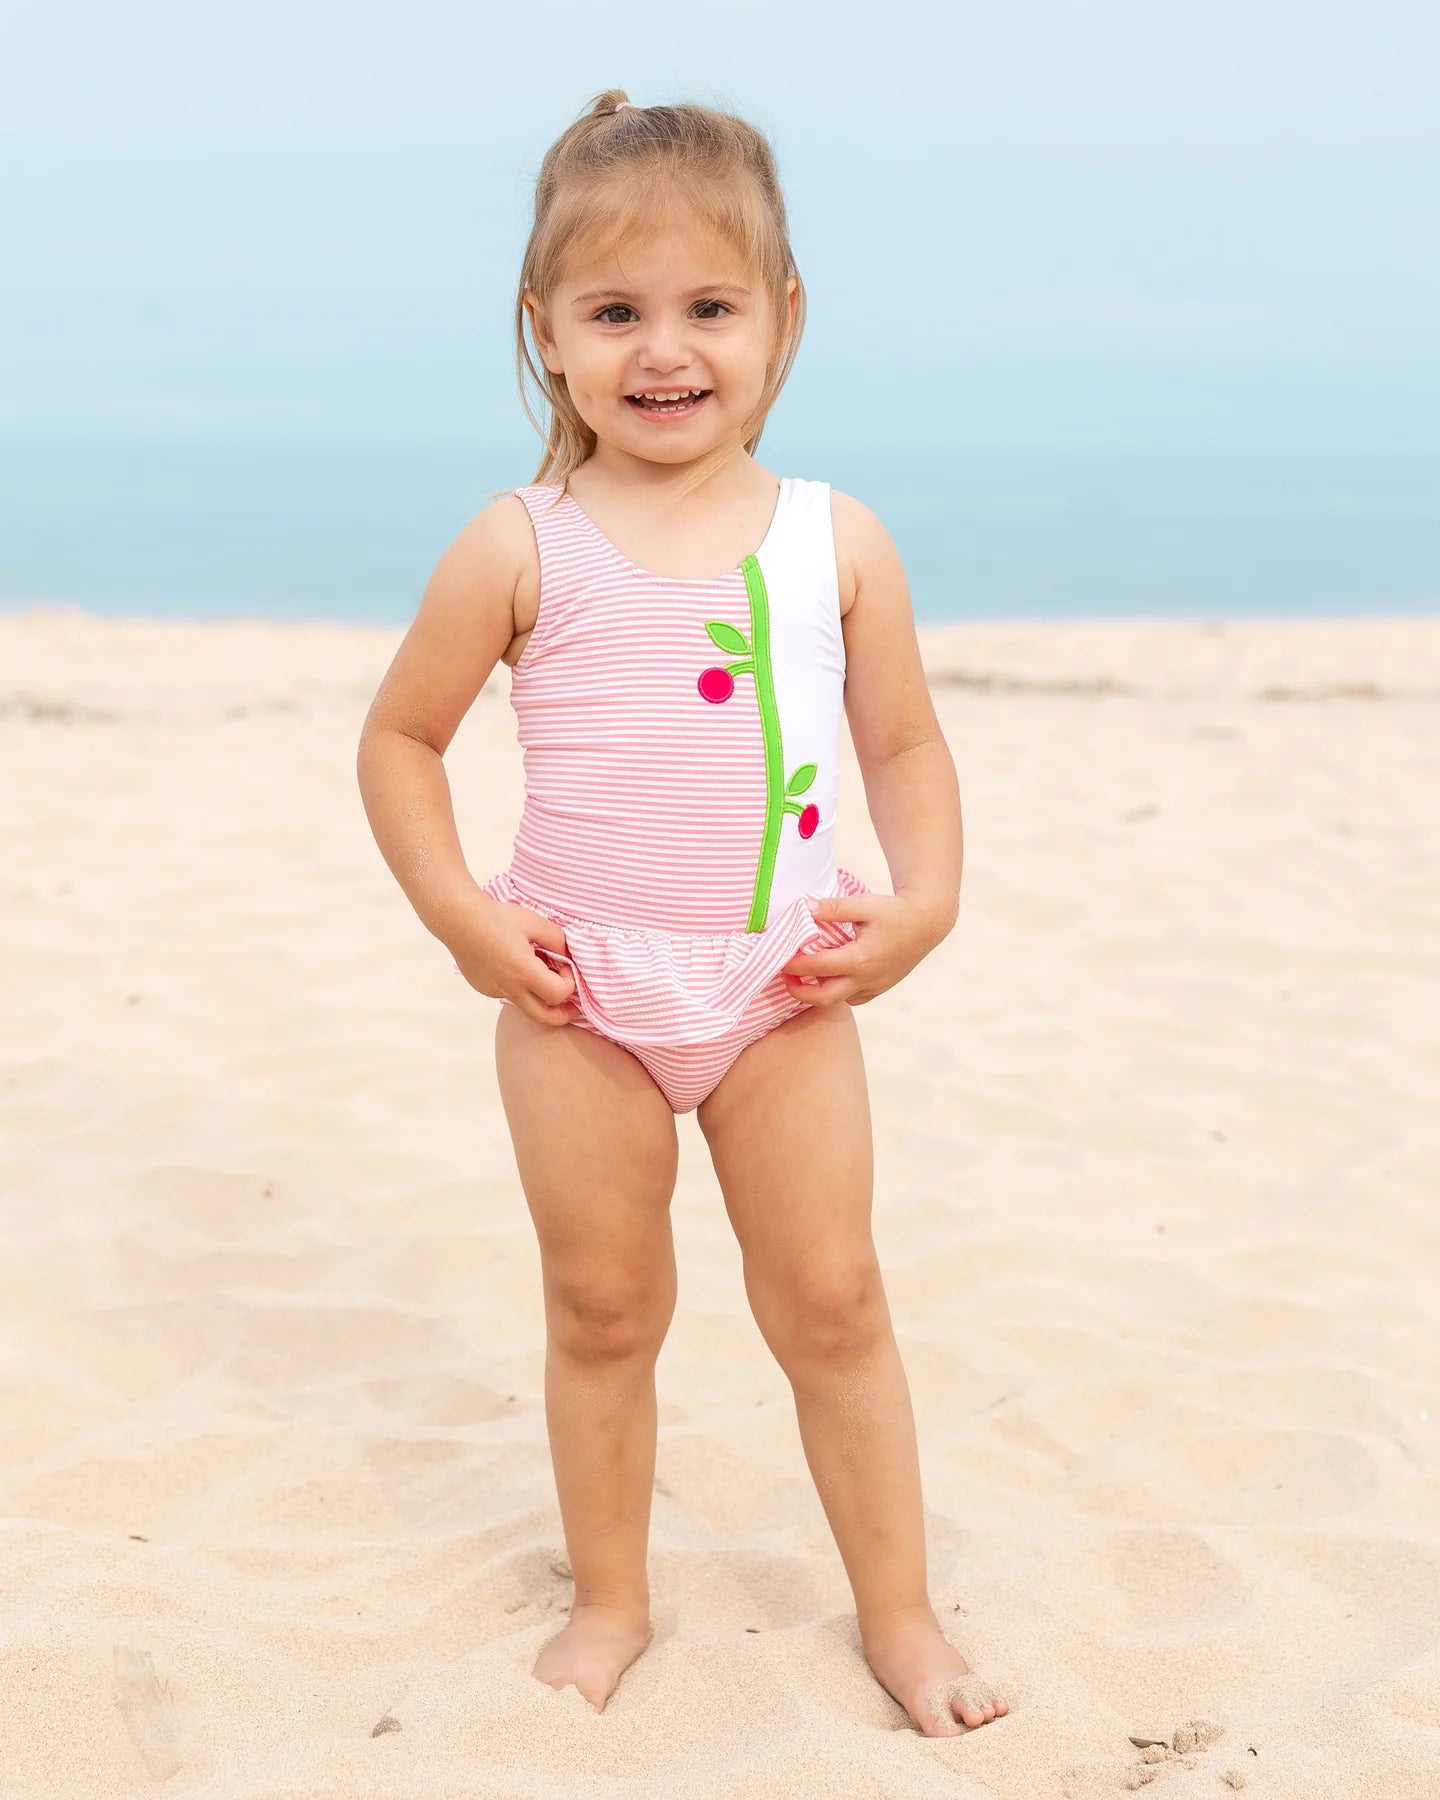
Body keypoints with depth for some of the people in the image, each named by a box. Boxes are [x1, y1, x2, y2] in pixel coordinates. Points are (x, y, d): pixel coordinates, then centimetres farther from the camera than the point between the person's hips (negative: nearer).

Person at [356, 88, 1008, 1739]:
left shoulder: (838, 542, -1)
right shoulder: (522, 548, -6)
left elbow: (904, 742, 7)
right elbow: (398, 739, 2)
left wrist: (922, 904, -7)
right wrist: (460, 914, -9)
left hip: (786, 990, 1)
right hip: (580, 994, 0)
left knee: (831, 1302, 8)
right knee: (601, 1309, 13)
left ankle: (898, 1612, 25)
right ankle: (610, 1600, 32)